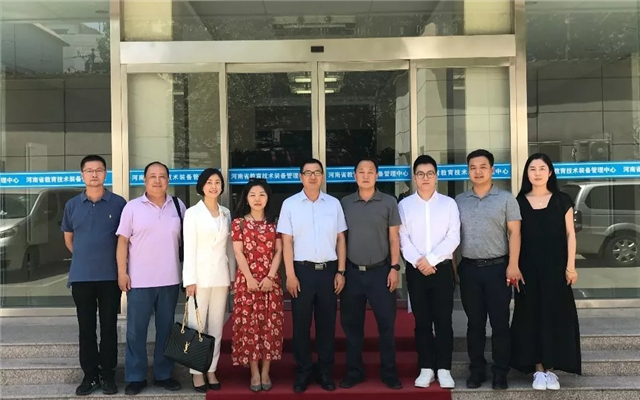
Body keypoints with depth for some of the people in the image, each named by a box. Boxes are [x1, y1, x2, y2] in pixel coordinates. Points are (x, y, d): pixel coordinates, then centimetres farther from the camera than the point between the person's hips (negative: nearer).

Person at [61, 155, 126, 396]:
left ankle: (108, 374, 16)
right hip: (81, 276, 2)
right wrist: (84, 258, 13)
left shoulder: (118, 203, -1)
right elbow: (68, 238, 16)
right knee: (86, 327, 8)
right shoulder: (72, 205, 5)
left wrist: (121, 266, 4)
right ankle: (90, 374, 18)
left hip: (110, 276, -2)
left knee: (109, 326, 5)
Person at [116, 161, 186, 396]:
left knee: (166, 329, 11)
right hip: (139, 280, -2)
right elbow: (122, 241, -1)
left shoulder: (178, 206, 5)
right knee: (136, 330, 4)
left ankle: (163, 374, 23)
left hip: (170, 280, 2)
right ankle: (135, 377, 15)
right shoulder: (132, 207, -1)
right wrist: (122, 272, -8)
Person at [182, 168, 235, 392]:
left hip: (221, 275, 4)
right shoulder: (192, 213, -2)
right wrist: (190, 280, -12)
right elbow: (189, 249, -7)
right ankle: (197, 372, 10)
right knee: (197, 325, 0)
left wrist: (232, 275, 9)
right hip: (201, 275, -4)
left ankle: (211, 370, 16)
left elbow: (229, 247, 13)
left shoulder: (226, 213, 11)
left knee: (216, 326, 7)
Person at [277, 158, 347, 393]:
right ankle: (303, 372, 18)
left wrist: (340, 271, 2)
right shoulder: (290, 204, 1)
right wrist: (290, 275, -7)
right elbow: (287, 242, -2)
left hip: (328, 270, 2)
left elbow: (340, 239, 8)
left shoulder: (334, 204, 6)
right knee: (301, 324, 6)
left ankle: (325, 371, 21)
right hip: (302, 270, -2)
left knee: (327, 323, 9)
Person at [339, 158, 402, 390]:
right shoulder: (344, 203, 6)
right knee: (351, 324, 8)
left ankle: (389, 373, 16)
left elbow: (394, 237, 2)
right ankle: (354, 372, 21)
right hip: (352, 272, 2)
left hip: (380, 271, -1)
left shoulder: (389, 202, 2)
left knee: (386, 323, 3)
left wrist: (394, 267, -5)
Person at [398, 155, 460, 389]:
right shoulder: (404, 205, 5)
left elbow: (453, 238, -4)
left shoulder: (448, 203, 4)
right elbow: (403, 239, -2)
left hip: (442, 268, 0)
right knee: (422, 321, 6)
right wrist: (418, 262, -14)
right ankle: (426, 368, 15)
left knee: (443, 320, 2)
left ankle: (443, 369, 11)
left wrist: (430, 259, -13)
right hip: (415, 270, 1)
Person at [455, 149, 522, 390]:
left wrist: (513, 264, -12)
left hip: (497, 267, -2)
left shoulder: (506, 199, 2)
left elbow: (514, 233, -3)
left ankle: (500, 372, 12)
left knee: (500, 323, 2)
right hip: (469, 268, 3)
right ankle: (477, 370, 18)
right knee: (474, 323, 9)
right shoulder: (459, 201, 10)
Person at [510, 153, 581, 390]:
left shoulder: (562, 200, 3)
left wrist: (570, 265, -5)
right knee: (531, 316, 3)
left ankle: (551, 368, 12)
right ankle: (538, 369, 11)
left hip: (555, 267, 0)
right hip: (529, 268, 1)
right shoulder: (519, 202, 3)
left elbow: (570, 234, 2)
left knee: (555, 315, 2)